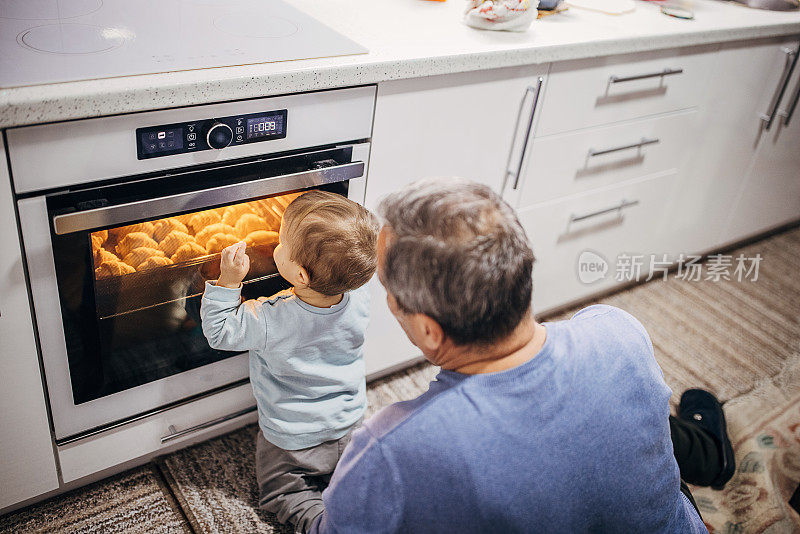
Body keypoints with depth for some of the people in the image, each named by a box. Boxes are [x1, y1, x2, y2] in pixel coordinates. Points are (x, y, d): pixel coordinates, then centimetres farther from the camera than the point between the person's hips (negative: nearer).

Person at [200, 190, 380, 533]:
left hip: (290, 442, -4)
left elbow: (218, 332, -18)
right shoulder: (359, 300, -22)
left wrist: (228, 281, -22)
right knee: (340, 473, 31)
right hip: (346, 428, 5)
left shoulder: (270, 322, -35)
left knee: (280, 492, 19)